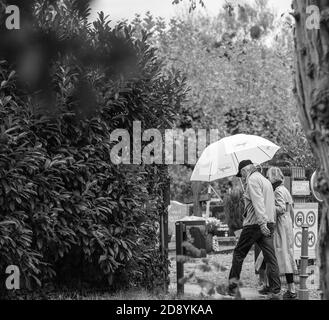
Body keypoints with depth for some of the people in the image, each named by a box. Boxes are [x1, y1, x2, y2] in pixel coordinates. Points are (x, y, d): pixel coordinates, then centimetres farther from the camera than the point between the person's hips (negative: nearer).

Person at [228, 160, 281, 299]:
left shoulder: (252, 180, -7)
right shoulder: (266, 180, 22)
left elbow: (258, 202, -19)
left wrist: (262, 223, -26)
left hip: (254, 224, -8)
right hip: (269, 223, 8)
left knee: (239, 253, 7)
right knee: (270, 257, 0)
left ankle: (233, 284, 11)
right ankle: (275, 291, -5)